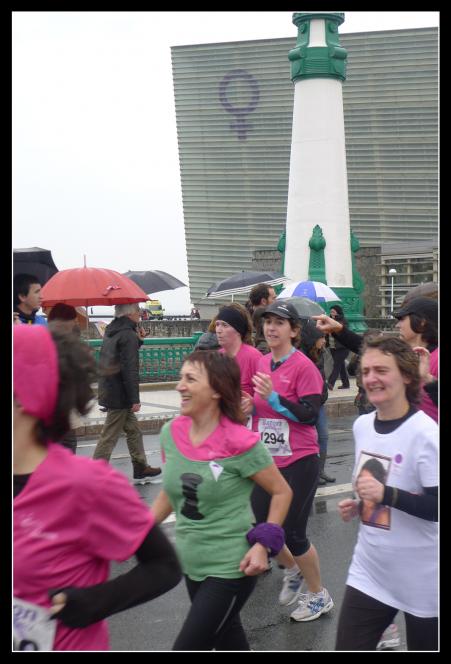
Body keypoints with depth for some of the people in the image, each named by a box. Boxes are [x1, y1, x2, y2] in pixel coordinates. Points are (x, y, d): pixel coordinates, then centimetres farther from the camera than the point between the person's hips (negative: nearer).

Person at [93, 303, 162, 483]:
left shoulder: (111, 330, 11)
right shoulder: (128, 335, -17)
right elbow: (130, 369, -20)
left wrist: (138, 340, 11)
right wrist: (134, 399, -19)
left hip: (108, 390, 9)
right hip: (119, 394, -9)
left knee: (134, 431, 18)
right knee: (109, 437, -3)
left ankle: (141, 469, 26)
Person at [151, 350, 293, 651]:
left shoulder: (240, 443, -21)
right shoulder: (172, 433, -4)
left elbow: (282, 492, -9)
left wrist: (263, 545, -18)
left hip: (231, 568, -6)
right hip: (191, 563, 6)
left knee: (189, 645, -5)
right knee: (226, 634, 23)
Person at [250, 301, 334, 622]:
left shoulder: (304, 367, -14)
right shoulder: (262, 364, 5)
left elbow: (310, 415, -20)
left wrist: (273, 397, -27)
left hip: (299, 462, -7)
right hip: (267, 461, 7)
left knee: (293, 532, 0)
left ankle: (319, 596, 22)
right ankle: (293, 571, 40)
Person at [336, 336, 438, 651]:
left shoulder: (426, 434, -20)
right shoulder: (361, 425, 3)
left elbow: (437, 507, -22)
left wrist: (386, 495, -31)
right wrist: (357, 505, 2)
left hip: (422, 580, -6)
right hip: (369, 571, 6)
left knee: (423, 645, 13)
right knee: (348, 646, 4)